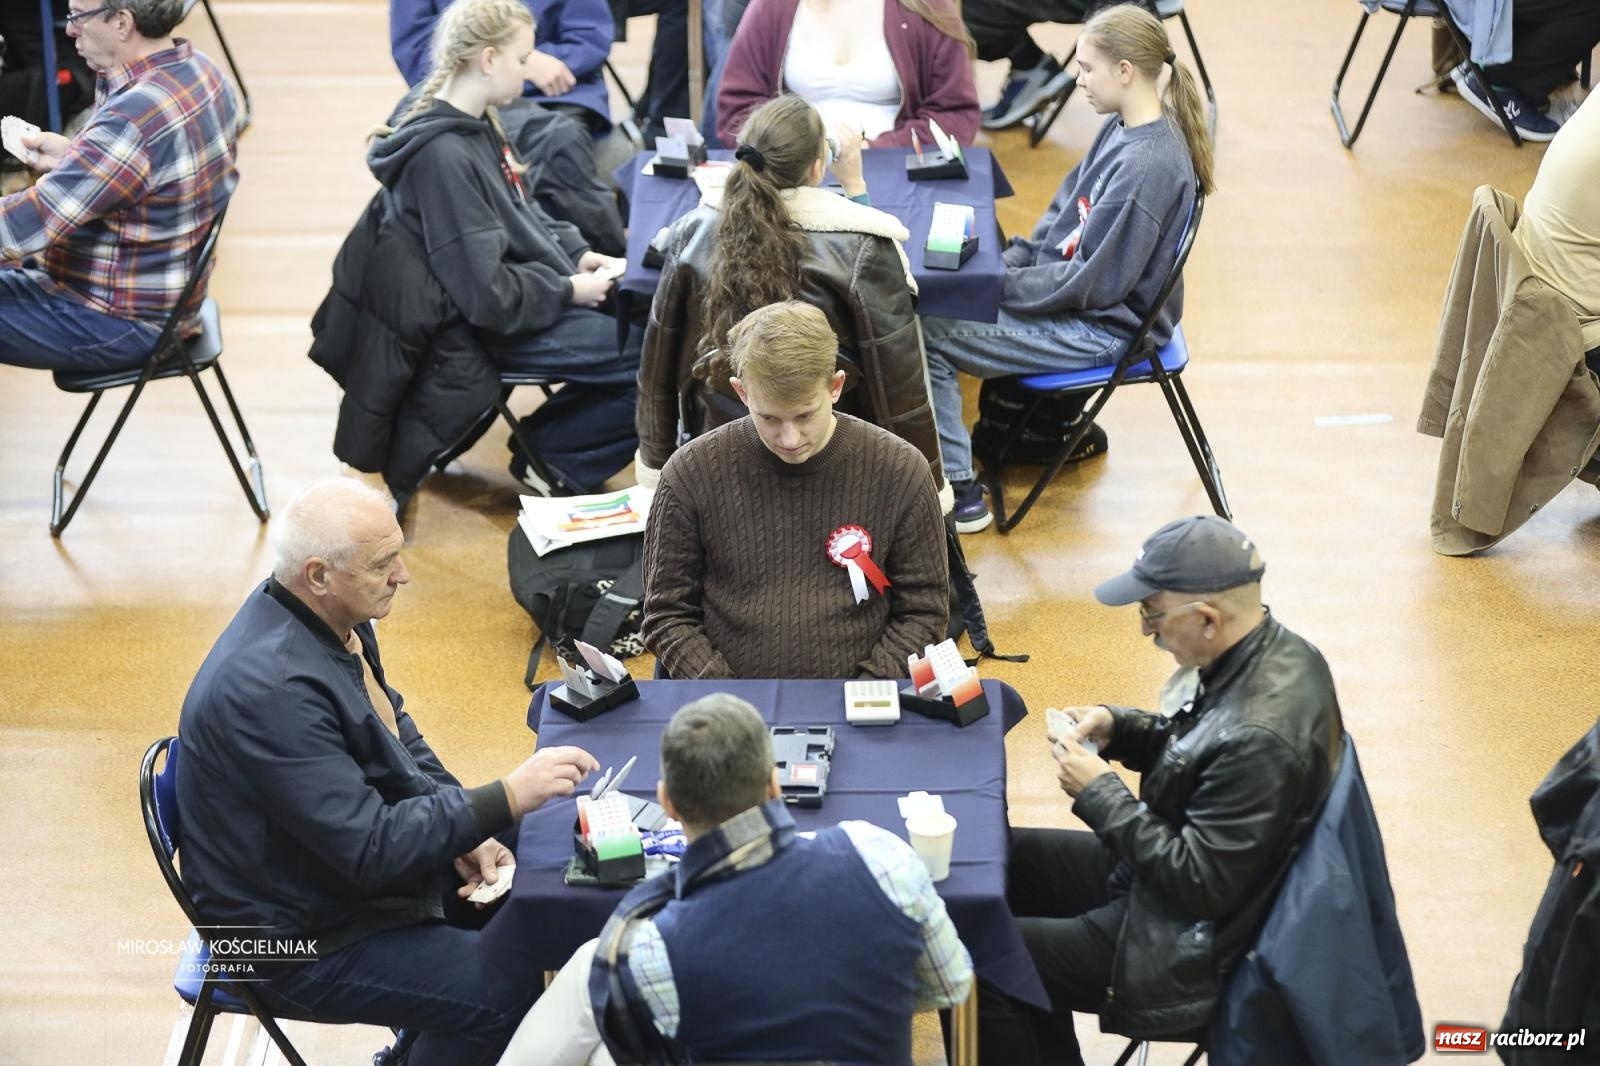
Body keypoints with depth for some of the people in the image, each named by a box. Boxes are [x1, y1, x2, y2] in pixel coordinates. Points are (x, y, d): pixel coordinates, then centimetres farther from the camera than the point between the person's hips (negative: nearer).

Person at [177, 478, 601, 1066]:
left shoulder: (331, 618, -4)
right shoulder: (272, 690, -32)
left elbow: (398, 733, 12)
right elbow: (371, 849, -31)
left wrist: (463, 834, -1)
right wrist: (506, 798, -28)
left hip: (366, 860, 10)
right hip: (301, 941, -9)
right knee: (509, 993, -18)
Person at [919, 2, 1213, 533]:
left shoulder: (1148, 165, -28)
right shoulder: (1122, 129, 0)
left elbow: (1092, 283, -25)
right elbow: (1062, 213, 12)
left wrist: (1002, 286, -17)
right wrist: (1007, 265, -1)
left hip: (1105, 330, -10)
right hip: (1071, 295, 10)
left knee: (925, 335, -10)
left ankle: (959, 495, -1)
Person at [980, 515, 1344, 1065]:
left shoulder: (1260, 737, -34)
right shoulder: (1272, 651, -6)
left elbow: (1200, 883, -27)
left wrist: (1098, 792, -20)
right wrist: (1120, 729, -2)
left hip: (1187, 946, -10)